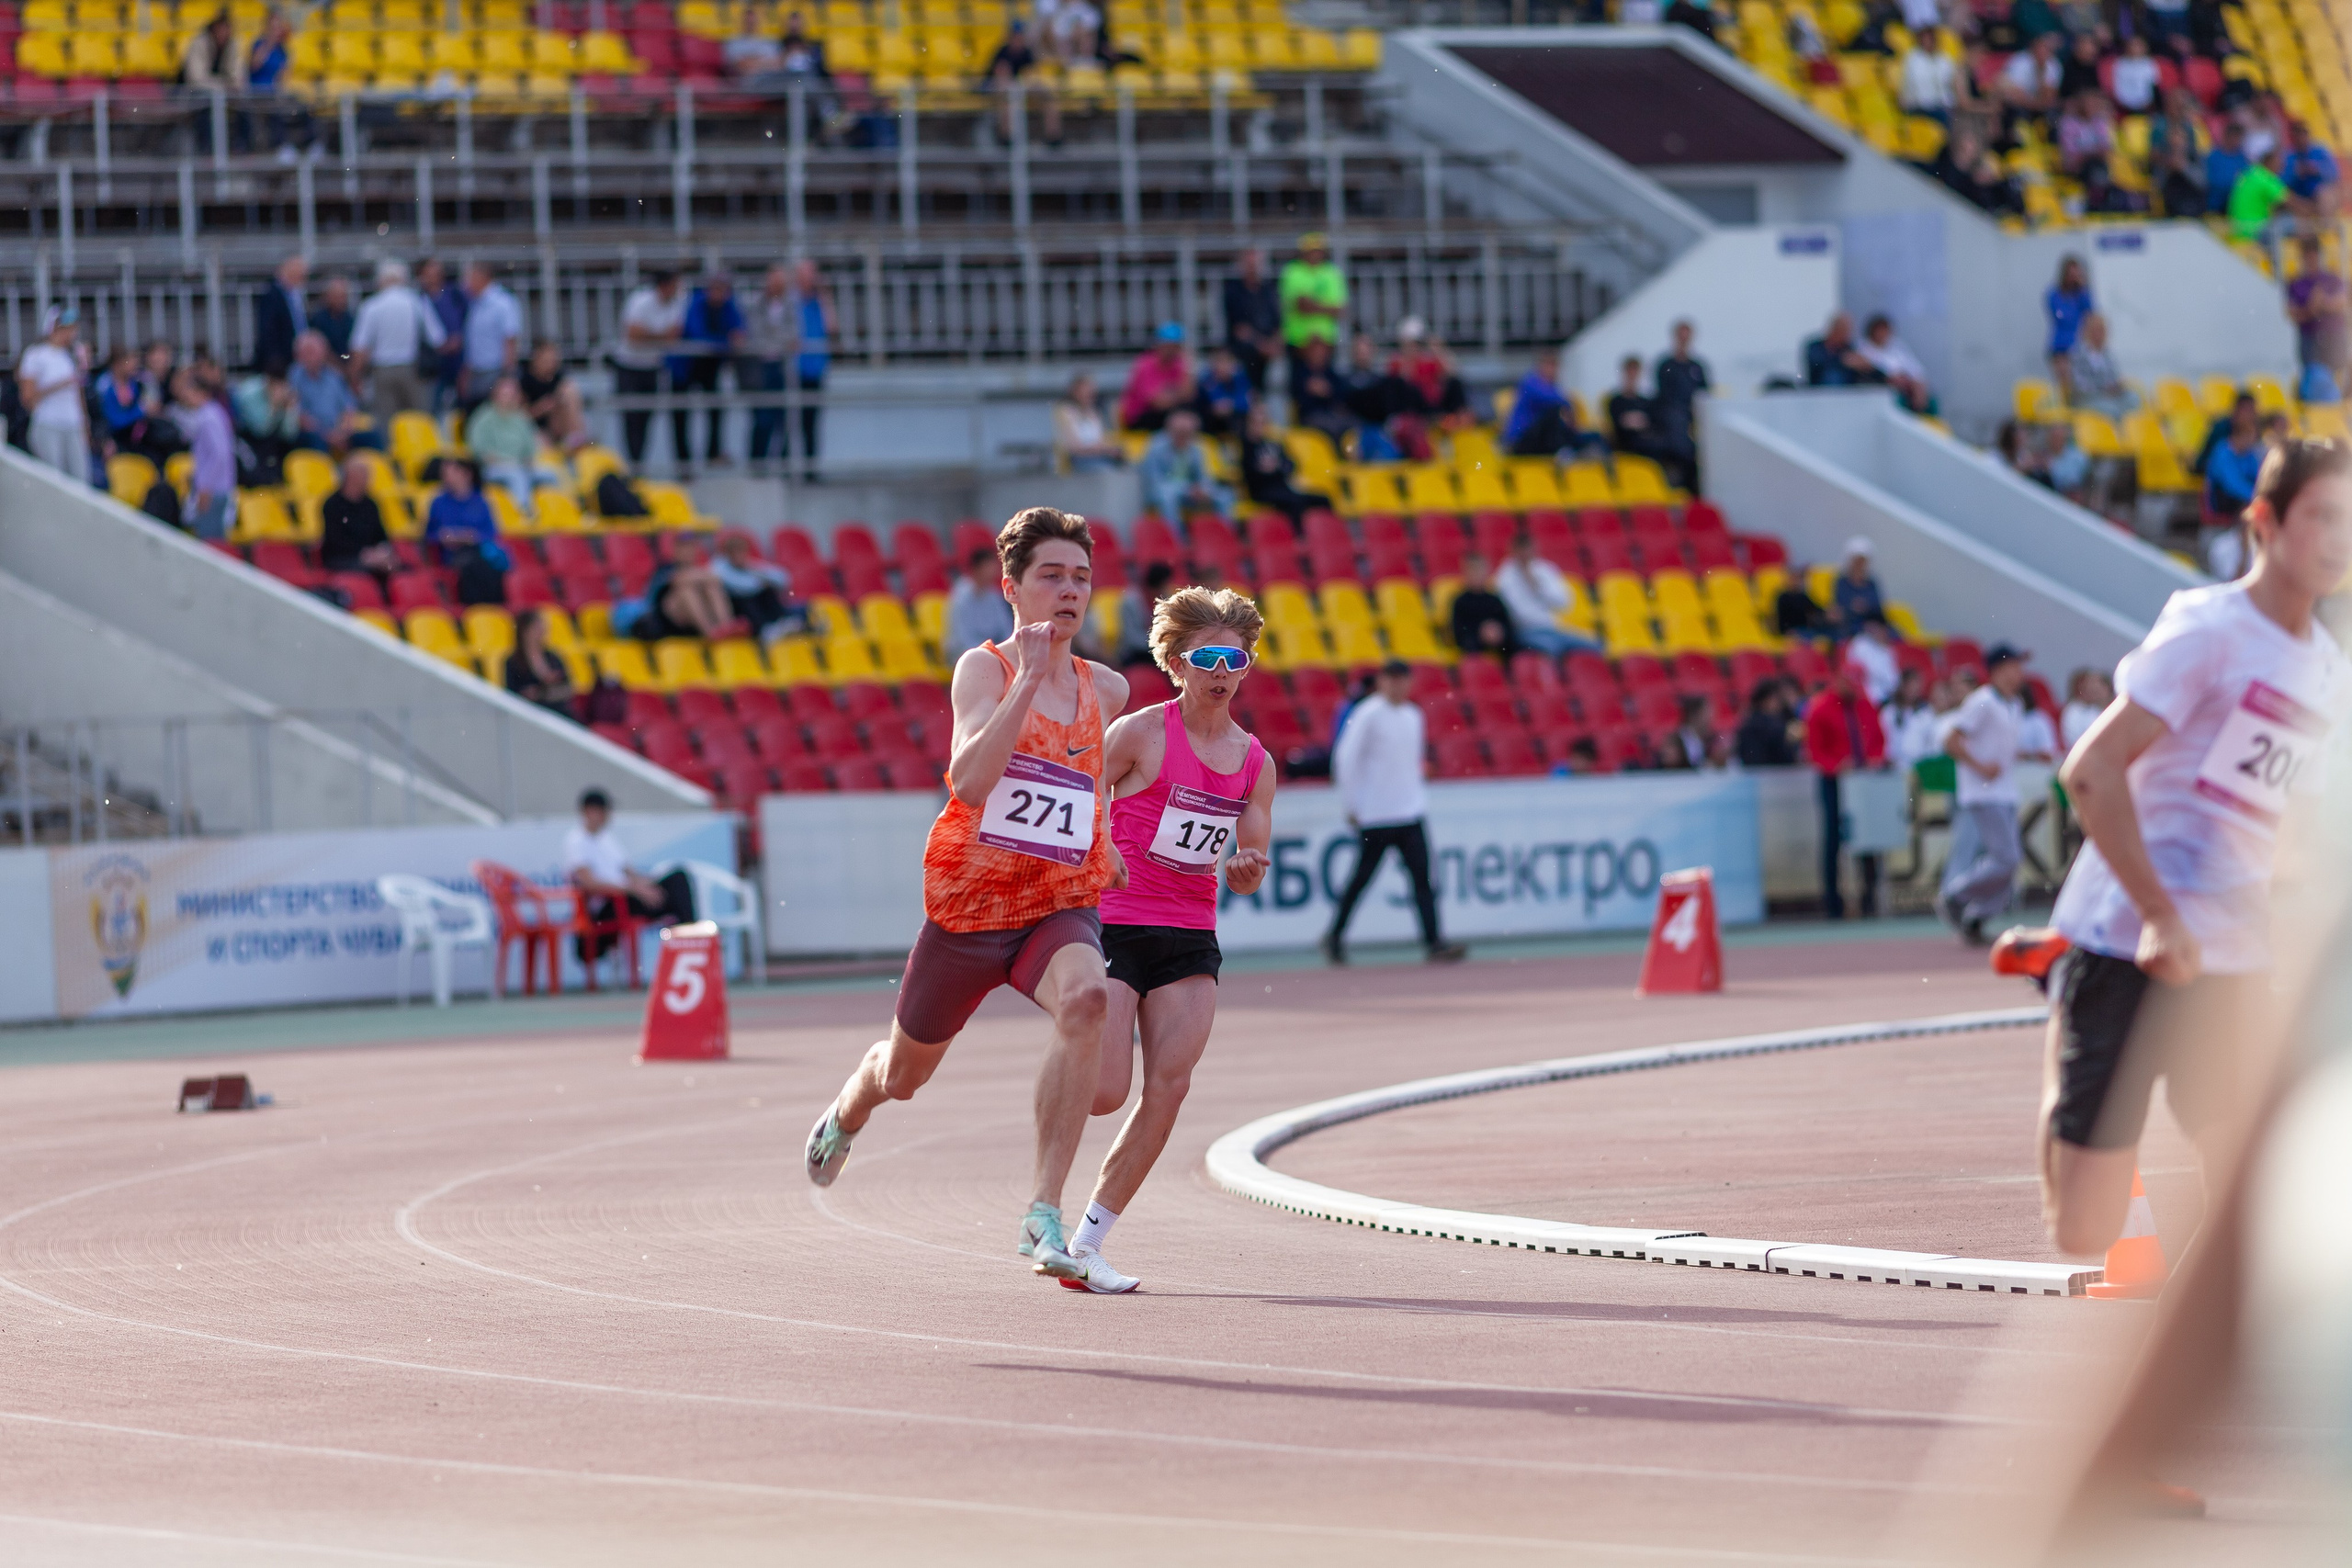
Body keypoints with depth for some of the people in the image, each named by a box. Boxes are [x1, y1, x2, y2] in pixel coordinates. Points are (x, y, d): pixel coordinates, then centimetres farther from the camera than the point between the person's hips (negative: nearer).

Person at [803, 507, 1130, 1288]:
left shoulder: (1107, 690, 7)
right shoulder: (984, 668, -9)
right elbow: (971, 782, -28)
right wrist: (1029, 677, -30)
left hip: (1062, 907, 2)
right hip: (969, 902, -2)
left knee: (1085, 1001, -35)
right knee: (905, 1072, 19)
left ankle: (1044, 1215, -35)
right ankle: (844, 1117, 60)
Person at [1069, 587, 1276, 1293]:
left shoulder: (1255, 762, 8)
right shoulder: (1141, 733, -7)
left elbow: (1250, 869, 11)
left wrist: (1248, 871, -10)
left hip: (1191, 938, 5)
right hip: (1114, 926, -5)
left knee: (1169, 1087, -9)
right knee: (1104, 1092, -14)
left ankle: (1088, 1241, -1)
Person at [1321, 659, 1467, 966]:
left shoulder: (1413, 716, 12)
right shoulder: (1368, 715, -7)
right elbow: (1346, 759, -8)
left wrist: (1417, 795, 15)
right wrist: (1352, 805, -8)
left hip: (1410, 812, 5)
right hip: (1375, 814, -5)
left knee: (1422, 878, -6)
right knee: (1362, 878, 2)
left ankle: (1433, 943, -12)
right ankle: (1335, 936, 18)